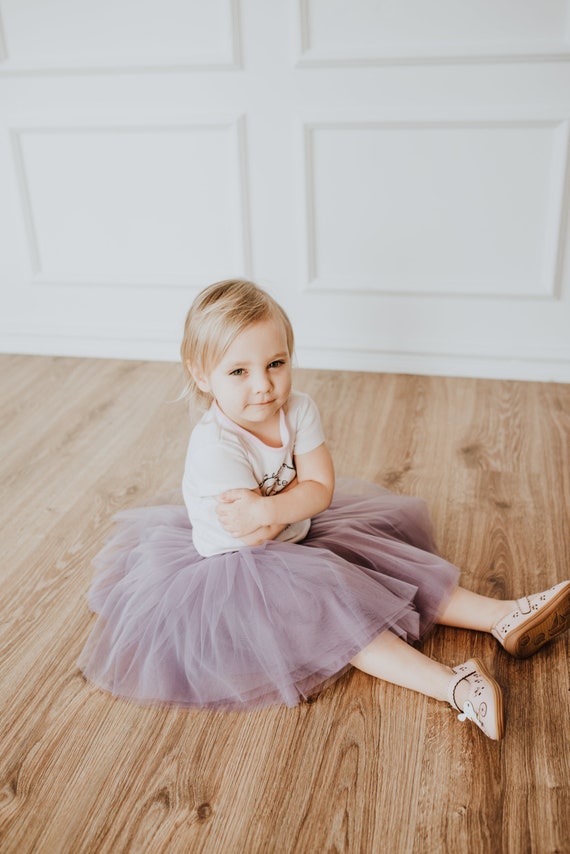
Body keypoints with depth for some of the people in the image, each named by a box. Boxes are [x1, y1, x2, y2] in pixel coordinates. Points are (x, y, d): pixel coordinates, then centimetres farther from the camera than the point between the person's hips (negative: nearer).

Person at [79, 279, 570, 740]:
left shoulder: (299, 410, -10)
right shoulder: (214, 447, -29)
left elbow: (321, 491, -16)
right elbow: (250, 538, -28)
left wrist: (265, 509, -29)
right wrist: (293, 499, -18)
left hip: (301, 538, 7)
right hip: (239, 569, -7)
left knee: (387, 560, -3)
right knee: (327, 605, -25)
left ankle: (501, 616, -2)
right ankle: (451, 685, -32)